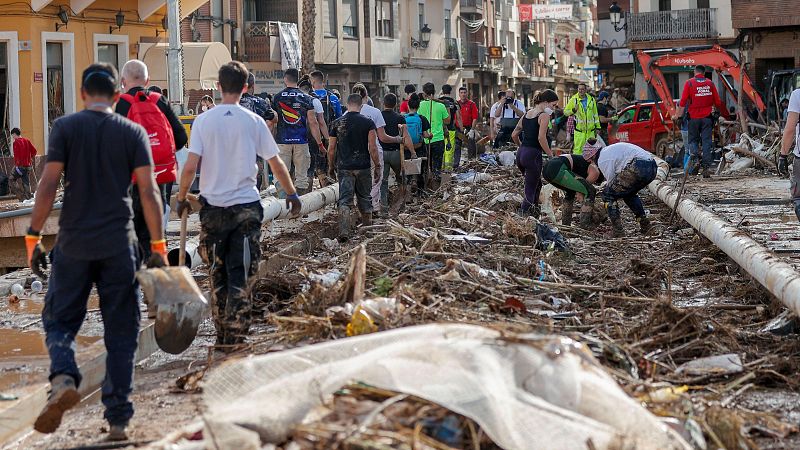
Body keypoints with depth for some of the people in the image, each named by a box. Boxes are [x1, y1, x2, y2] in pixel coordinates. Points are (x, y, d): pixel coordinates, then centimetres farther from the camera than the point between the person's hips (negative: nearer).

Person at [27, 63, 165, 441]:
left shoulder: (66, 127, 0)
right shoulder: (133, 132, 3)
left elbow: (48, 185, -6)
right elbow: (148, 192, -2)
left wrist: (33, 236, 0)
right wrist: (158, 246, 1)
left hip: (73, 243, -1)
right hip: (119, 246, 1)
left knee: (59, 320, 12)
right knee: (120, 332, 8)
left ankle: (64, 378, -19)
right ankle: (117, 419, 9)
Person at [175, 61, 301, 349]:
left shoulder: (204, 121, -4)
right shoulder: (253, 121, -3)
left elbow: (190, 167, -9)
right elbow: (276, 165, 2)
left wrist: (182, 198, 7)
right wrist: (292, 195, 17)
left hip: (213, 207, 1)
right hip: (246, 206, -1)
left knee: (217, 276, 13)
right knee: (240, 276, 4)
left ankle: (222, 336, 20)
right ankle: (235, 339, 1)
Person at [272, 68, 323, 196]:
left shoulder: (277, 98, 1)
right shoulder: (306, 98, 2)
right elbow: (313, 123, 0)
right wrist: (319, 143, 6)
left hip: (282, 141, -1)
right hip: (301, 141, 1)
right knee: (301, 176, 7)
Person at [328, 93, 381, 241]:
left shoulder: (337, 123, 2)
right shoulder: (368, 122, -4)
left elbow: (331, 149, 4)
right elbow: (373, 148, -8)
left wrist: (331, 167, 16)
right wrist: (377, 166, 1)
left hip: (344, 168, 0)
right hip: (363, 167, 0)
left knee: (344, 201, -3)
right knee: (365, 200, 15)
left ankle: (344, 232, -16)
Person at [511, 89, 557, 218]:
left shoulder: (526, 114, 15)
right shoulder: (544, 115, -8)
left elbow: (514, 135, 17)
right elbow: (541, 138, -19)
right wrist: (551, 155, -12)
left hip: (521, 154, 8)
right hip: (533, 154, -8)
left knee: (537, 185, 25)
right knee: (530, 192, -4)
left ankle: (535, 214, 30)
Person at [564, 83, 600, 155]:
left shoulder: (591, 99, 8)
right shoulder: (574, 99, -1)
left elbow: (595, 114, 15)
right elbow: (565, 111, 0)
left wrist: (597, 127, 14)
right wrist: (573, 110, -20)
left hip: (590, 130, 3)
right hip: (579, 129, -3)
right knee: (578, 148, -8)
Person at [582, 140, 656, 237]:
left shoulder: (602, 160, 4)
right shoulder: (611, 149, 32)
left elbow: (611, 182, 6)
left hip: (638, 168, -10)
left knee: (608, 195, 5)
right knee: (629, 193, 33)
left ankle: (618, 231, 0)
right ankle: (644, 222, 26)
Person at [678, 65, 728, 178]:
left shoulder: (689, 83, -2)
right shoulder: (710, 83, 5)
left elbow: (683, 101, -6)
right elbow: (717, 102, 8)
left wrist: (679, 115, 1)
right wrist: (725, 114, 21)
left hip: (694, 117, -1)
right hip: (707, 117, 2)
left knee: (693, 140, 11)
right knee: (707, 141, 4)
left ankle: (695, 157, -11)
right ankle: (706, 165, -2)